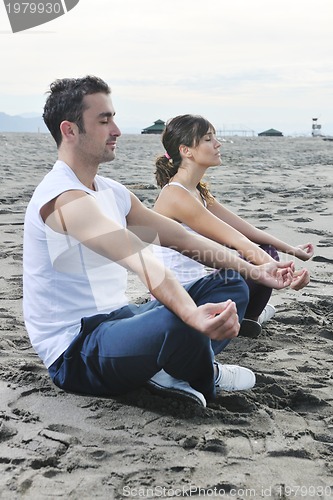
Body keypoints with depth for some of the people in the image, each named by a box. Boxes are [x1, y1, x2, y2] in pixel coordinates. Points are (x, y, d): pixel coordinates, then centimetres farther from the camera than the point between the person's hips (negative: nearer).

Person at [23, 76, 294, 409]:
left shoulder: (111, 192, 10)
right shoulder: (63, 198, -20)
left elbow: (182, 239, 9)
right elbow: (139, 258, -38)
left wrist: (255, 271, 3)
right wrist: (193, 315, -50)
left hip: (116, 319, 10)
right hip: (75, 352, -10)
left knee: (230, 285, 9)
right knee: (177, 320, -39)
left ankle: (173, 372, -12)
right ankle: (205, 376, -3)